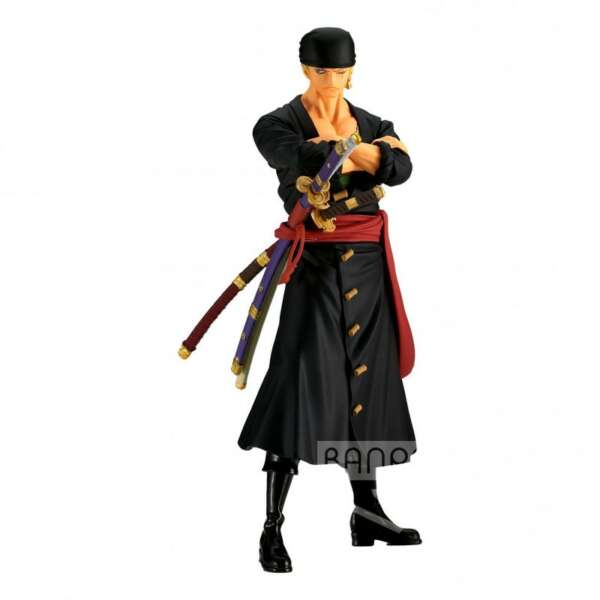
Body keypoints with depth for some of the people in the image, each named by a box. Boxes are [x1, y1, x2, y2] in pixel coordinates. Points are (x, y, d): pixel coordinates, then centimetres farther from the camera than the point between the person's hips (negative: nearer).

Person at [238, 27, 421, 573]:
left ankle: (367, 511, 24)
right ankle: (273, 528, -4)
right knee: (301, 386, -10)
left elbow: (402, 168, -10)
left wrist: (341, 152, -17)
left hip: (368, 267, 5)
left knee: (368, 385, 11)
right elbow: (300, 159, -24)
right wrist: (369, 153, -13)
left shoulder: (372, 124, 10)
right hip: (314, 266, -5)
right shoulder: (278, 125, -2)